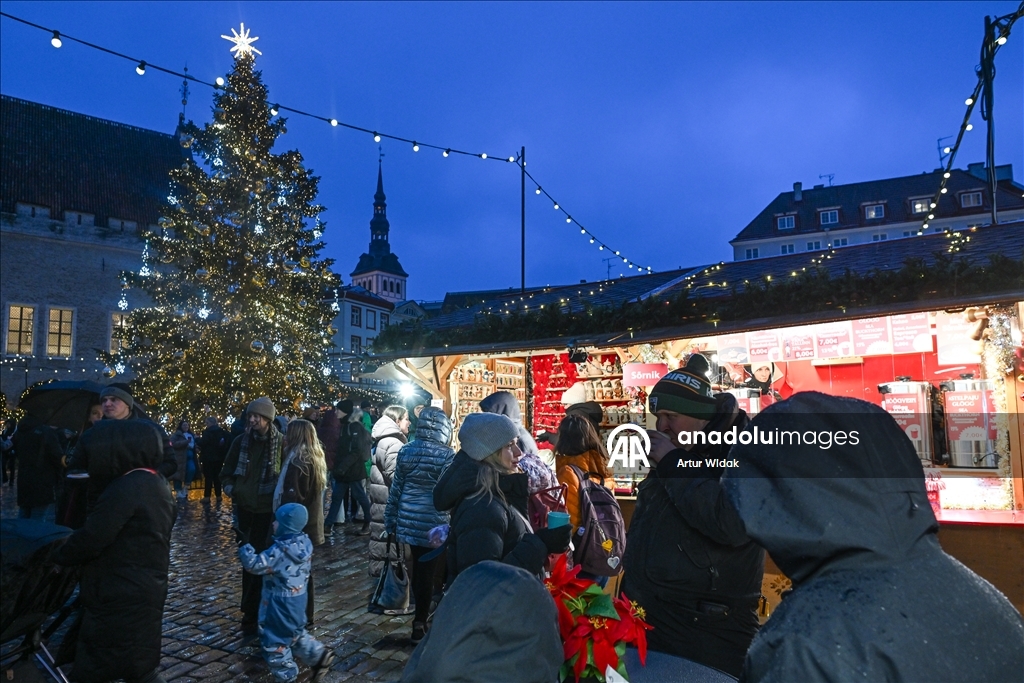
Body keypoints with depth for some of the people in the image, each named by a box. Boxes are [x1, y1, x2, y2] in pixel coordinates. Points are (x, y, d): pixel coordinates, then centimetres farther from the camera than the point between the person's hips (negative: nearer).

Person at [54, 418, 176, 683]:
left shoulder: (126, 488, -22)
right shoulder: (156, 482, 9)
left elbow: (90, 540, -20)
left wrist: (54, 557, -3)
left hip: (120, 598, -9)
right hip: (145, 591, 9)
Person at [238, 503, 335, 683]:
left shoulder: (280, 551, -27)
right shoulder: (305, 543, -4)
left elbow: (255, 565, -23)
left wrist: (244, 546, -14)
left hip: (280, 604, -8)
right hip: (298, 599, 8)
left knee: (274, 640, 11)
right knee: (296, 634, 28)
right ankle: (320, 656, 25)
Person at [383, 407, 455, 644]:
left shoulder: (405, 451, 1)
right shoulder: (447, 455, -13)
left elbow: (395, 489, 6)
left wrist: (391, 521, 15)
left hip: (408, 520, 5)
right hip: (433, 523, -5)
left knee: (418, 569, 21)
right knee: (428, 573, 7)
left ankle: (421, 615, 38)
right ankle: (419, 625, 15)